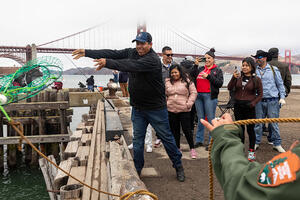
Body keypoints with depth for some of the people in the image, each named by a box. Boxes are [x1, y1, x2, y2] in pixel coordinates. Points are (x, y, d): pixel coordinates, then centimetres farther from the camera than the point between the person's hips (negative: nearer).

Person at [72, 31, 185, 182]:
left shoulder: (153, 59, -20)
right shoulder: (132, 52, 4)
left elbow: (132, 66, -34)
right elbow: (113, 53, -2)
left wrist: (107, 63, -39)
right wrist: (87, 53, -8)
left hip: (156, 108, -6)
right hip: (138, 107, 6)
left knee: (166, 138, 8)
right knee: (137, 140, 11)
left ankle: (178, 166, 27)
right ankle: (137, 170, 26)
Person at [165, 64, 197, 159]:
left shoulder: (187, 81, 1)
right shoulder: (167, 82, 10)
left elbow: (193, 93, 1)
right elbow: (164, 94, 16)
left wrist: (189, 104, -8)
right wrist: (165, 103, 3)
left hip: (184, 110, -3)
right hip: (171, 110, 4)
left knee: (186, 130, -2)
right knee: (174, 130, 11)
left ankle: (192, 149, 13)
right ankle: (177, 148, 25)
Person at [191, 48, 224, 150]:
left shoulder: (217, 70, 6)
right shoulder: (201, 69, 17)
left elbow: (220, 83, -6)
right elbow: (193, 77, 6)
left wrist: (208, 76, -12)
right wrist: (195, 66, 0)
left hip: (210, 96, -4)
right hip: (198, 95, 4)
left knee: (210, 119, -4)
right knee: (200, 118, 10)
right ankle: (199, 140, 20)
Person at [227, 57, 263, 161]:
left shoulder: (256, 79, -2)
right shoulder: (238, 77, 3)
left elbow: (260, 94, 2)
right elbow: (229, 88, -5)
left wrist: (253, 103, -11)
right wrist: (233, 78, -17)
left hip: (249, 107, -2)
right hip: (238, 106, 3)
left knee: (250, 129, 5)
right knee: (240, 128, 11)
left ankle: (251, 151, 19)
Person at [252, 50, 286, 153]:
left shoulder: (274, 70, 4)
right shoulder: (254, 71, 6)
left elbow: (280, 84, 9)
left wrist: (282, 97, 1)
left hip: (272, 101, -1)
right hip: (259, 101, 1)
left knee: (274, 122, 4)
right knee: (258, 122, 6)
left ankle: (277, 144, 15)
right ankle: (256, 142, 18)